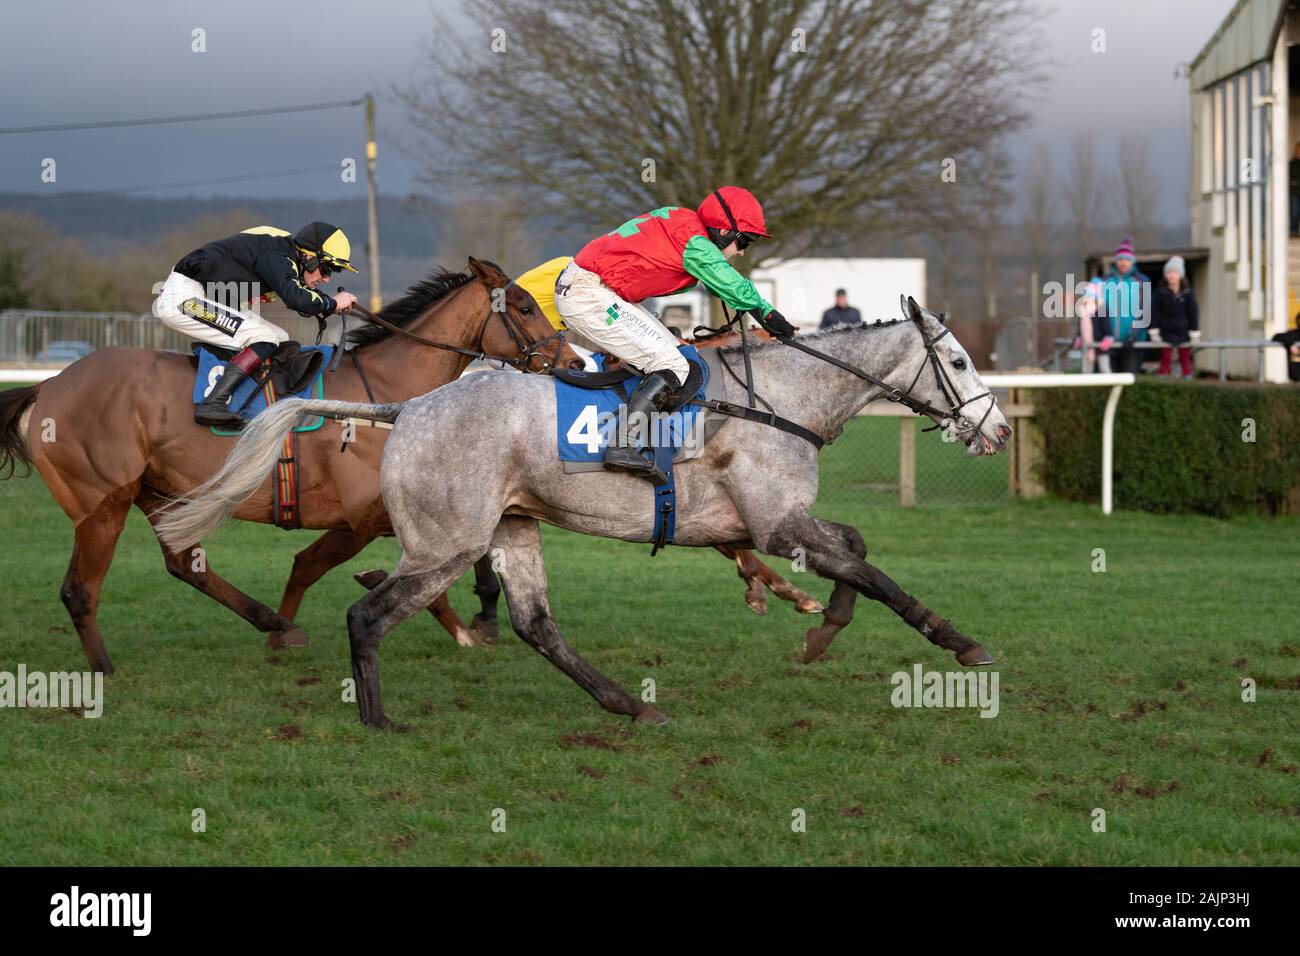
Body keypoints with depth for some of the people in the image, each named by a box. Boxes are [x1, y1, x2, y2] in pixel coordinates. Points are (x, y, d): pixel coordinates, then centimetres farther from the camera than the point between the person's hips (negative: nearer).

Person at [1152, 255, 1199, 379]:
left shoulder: (1188, 293, -4)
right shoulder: (1161, 292, -4)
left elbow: (1193, 312, -2)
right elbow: (1155, 312, -2)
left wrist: (1194, 332, -4)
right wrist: (1155, 330, -5)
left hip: (1183, 332, 0)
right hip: (1166, 333, 0)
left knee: (1185, 359, 6)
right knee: (1165, 360, 4)